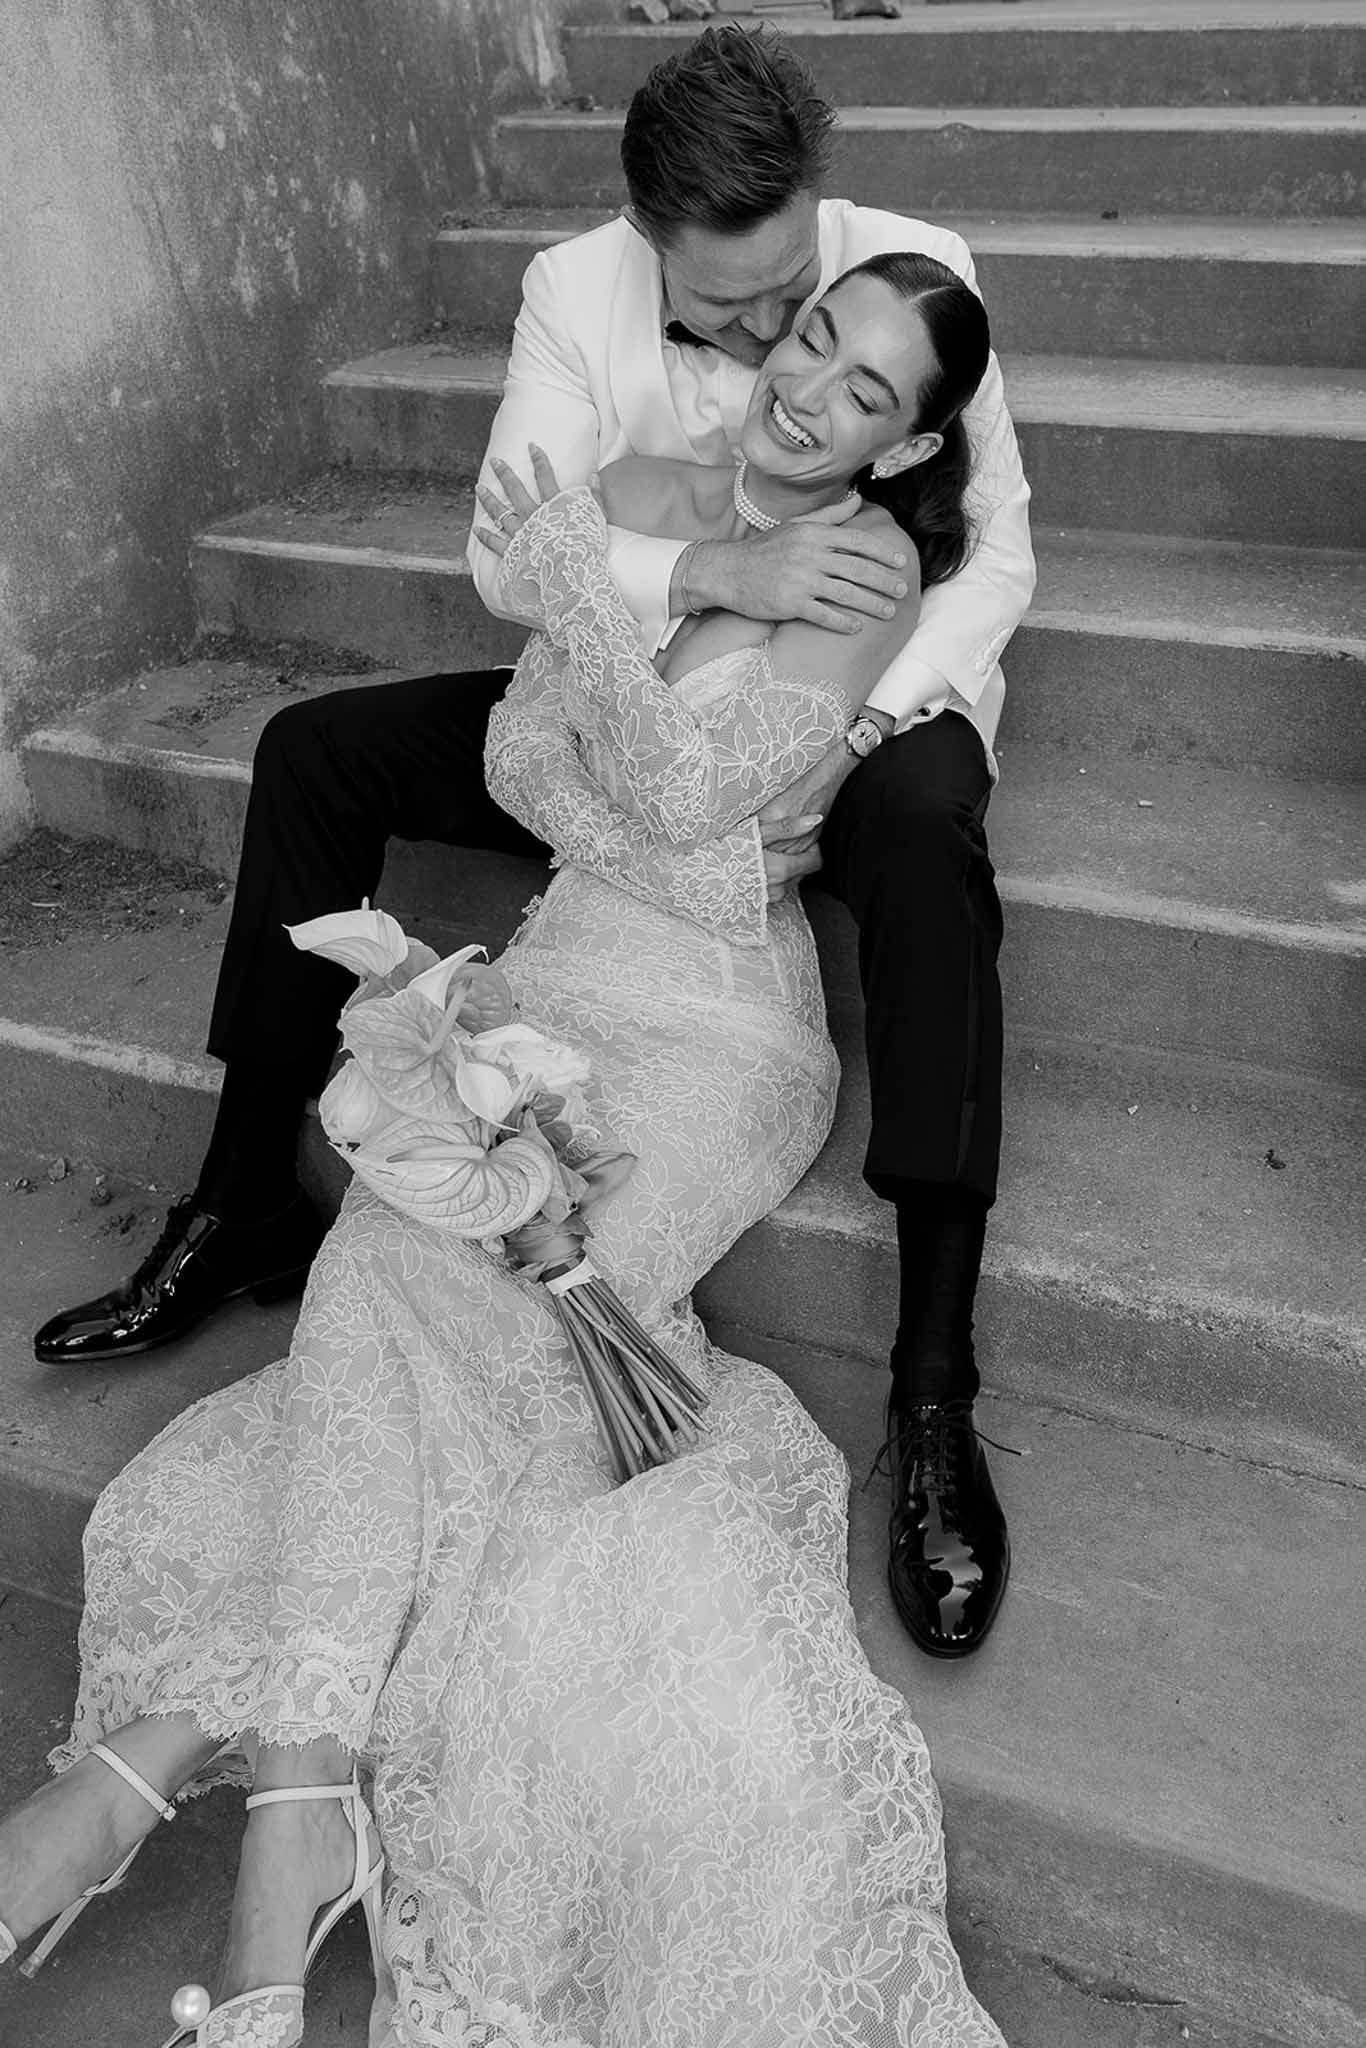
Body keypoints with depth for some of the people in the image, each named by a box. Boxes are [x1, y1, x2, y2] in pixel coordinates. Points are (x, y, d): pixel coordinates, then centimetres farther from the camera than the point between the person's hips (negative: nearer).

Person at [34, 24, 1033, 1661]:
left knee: (921, 831, -40)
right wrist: (716, 573, -38)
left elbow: (997, 547, -13)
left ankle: (935, 1390, -37)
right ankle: (246, 1205, -2)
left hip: (859, 695, -2)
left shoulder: (917, 271, -13)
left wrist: (849, 743, -28)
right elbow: (510, 552, -19)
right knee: (312, 752, -10)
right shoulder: (575, 293, -10)